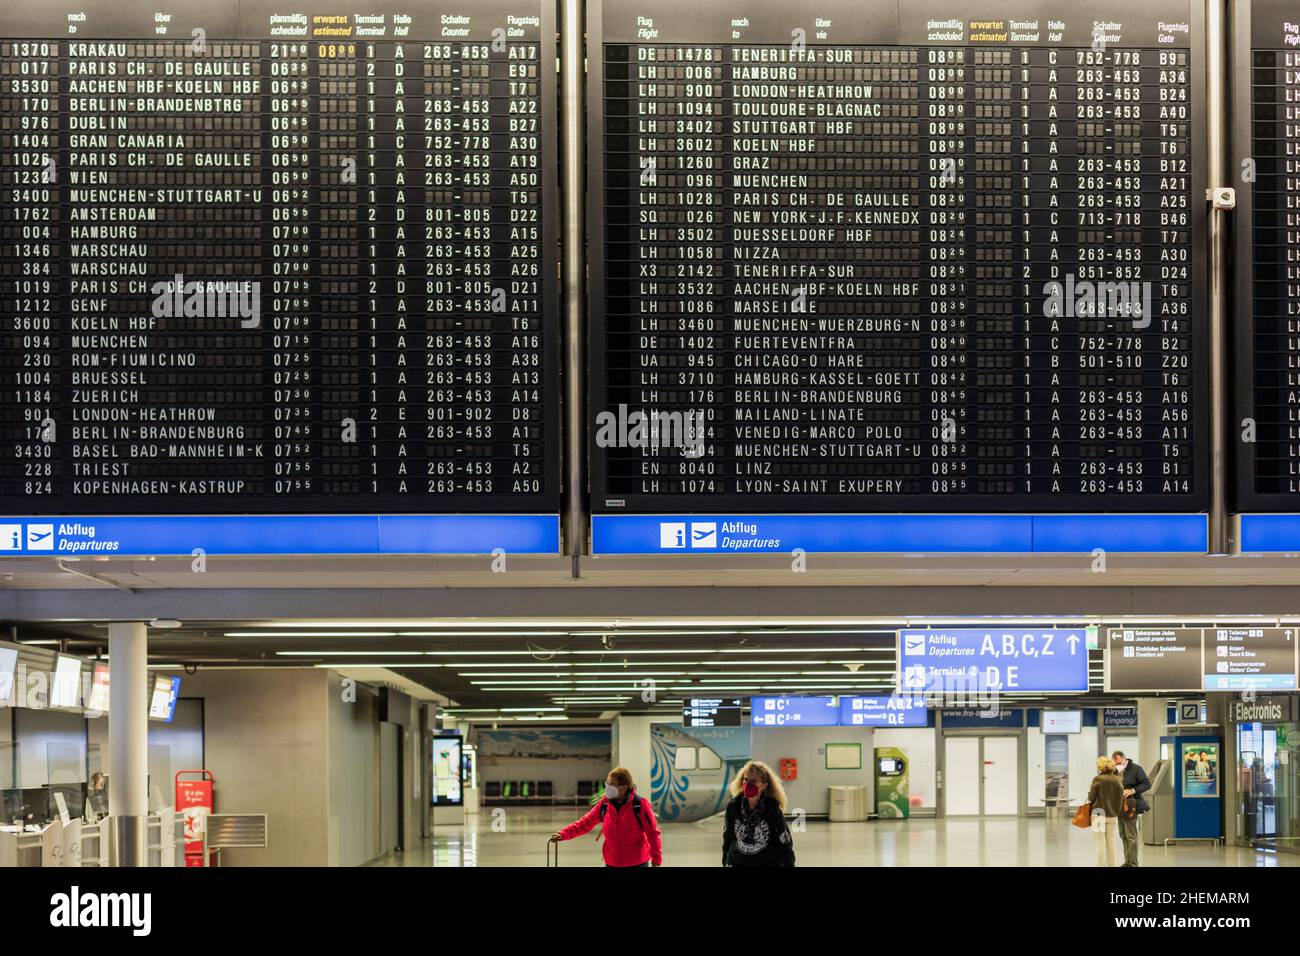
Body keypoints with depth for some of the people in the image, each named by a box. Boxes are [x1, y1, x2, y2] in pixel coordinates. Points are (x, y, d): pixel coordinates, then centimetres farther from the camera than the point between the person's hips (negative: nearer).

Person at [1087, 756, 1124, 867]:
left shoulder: (1098, 779, -11)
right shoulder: (1118, 781, 1)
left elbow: (1091, 798, -6)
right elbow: (1121, 799, 5)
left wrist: (1089, 790, 11)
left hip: (1099, 815, -4)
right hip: (1113, 815, 4)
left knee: (1101, 843, 2)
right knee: (1111, 843, 11)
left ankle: (1101, 865, 2)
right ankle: (1112, 864, 13)